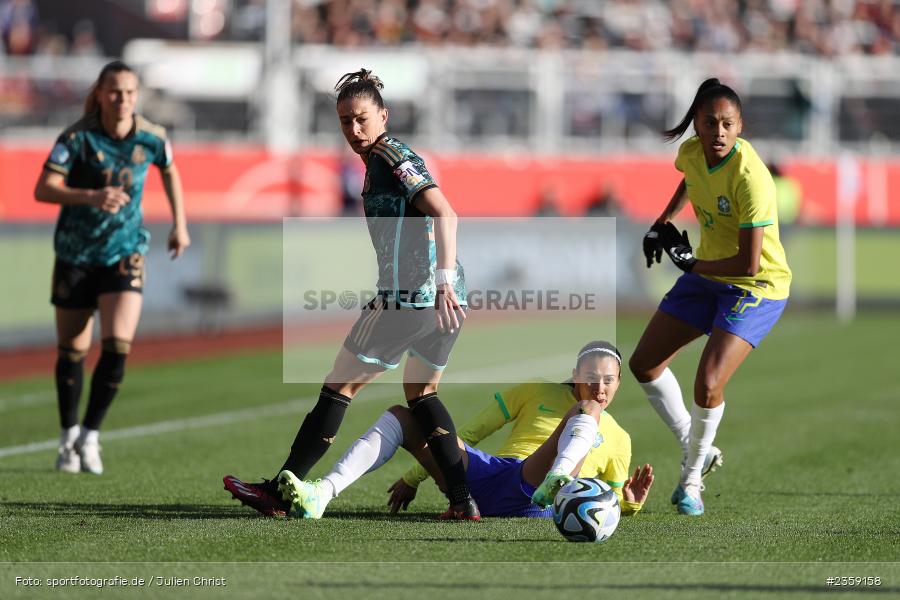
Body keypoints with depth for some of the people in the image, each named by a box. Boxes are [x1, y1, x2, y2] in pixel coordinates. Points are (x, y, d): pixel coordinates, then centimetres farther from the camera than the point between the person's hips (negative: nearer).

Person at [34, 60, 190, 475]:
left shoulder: (152, 138, -6)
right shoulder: (76, 138, -15)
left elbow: (169, 172, 17)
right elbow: (43, 190, -22)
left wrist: (180, 224, 17)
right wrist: (92, 196, -36)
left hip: (125, 254, 1)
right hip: (75, 253, -1)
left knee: (118, 347, -15)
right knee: (72, 352, 7)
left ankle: (90, 435, 0)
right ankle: (68, 438, 25)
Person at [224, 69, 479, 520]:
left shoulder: (389, 156, -8)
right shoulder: (390, 158, 20)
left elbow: (443, 212, -20)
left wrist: (443, 280, -28)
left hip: (409, 295, -9)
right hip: (445, 297, 9)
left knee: (338, 389, 0)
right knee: (421, 395, 22)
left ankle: (279, 492, 6)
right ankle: (463, 500, 12)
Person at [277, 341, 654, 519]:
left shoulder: (618, 440, 25)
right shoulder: (538, 393, 24)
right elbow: (469, 434, 22)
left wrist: (631, 503, 3)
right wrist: (413, 478, 18)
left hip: (536, 500, -3)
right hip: (487, 475, 3)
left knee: (586, 411, -23)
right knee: (399, 416, -10)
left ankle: (555, 483, -57)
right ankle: (323, 493, -33)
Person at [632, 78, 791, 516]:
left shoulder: (750, 178, -30)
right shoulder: (692, 152, -9)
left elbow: (749, 263, -30)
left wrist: (692, 265, -18)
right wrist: (663, 223, 14)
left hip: (756, 287, -8)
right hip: (707, 276, 8)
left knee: (708, 385, -20)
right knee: (644, 365, 8)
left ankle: (692, 479, 4)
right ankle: (696, 452, 25)